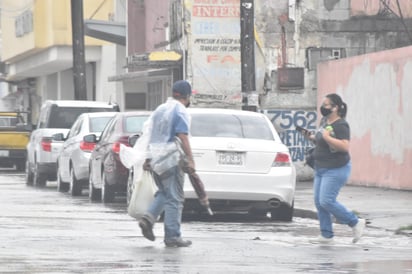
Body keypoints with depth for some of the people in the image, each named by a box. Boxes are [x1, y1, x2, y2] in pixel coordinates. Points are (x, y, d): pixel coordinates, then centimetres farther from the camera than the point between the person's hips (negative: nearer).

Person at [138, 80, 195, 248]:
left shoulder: (159, 110, 16)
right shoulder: (180, 112, -9)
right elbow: (183, 138, -18)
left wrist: (148, 159, 23)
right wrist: (190, 160, -22)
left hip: (155, 159, 8)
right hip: (171, 159, -8)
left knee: (163, 193, 19)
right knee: (174, 198, -3)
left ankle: (149, 218, -3)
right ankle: (172, 236, -3)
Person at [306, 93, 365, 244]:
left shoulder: (340, 125, -17)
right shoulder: (324, 121, 11)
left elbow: (345, 147, -29)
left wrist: (327, 137, -29)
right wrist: (312, 137, 8)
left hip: (336, 169, -10)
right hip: (321, 168, 10)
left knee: (326, 201, -13)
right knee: (318, 201, 6)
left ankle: (356, 223, 2)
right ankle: (326, 235, 13)